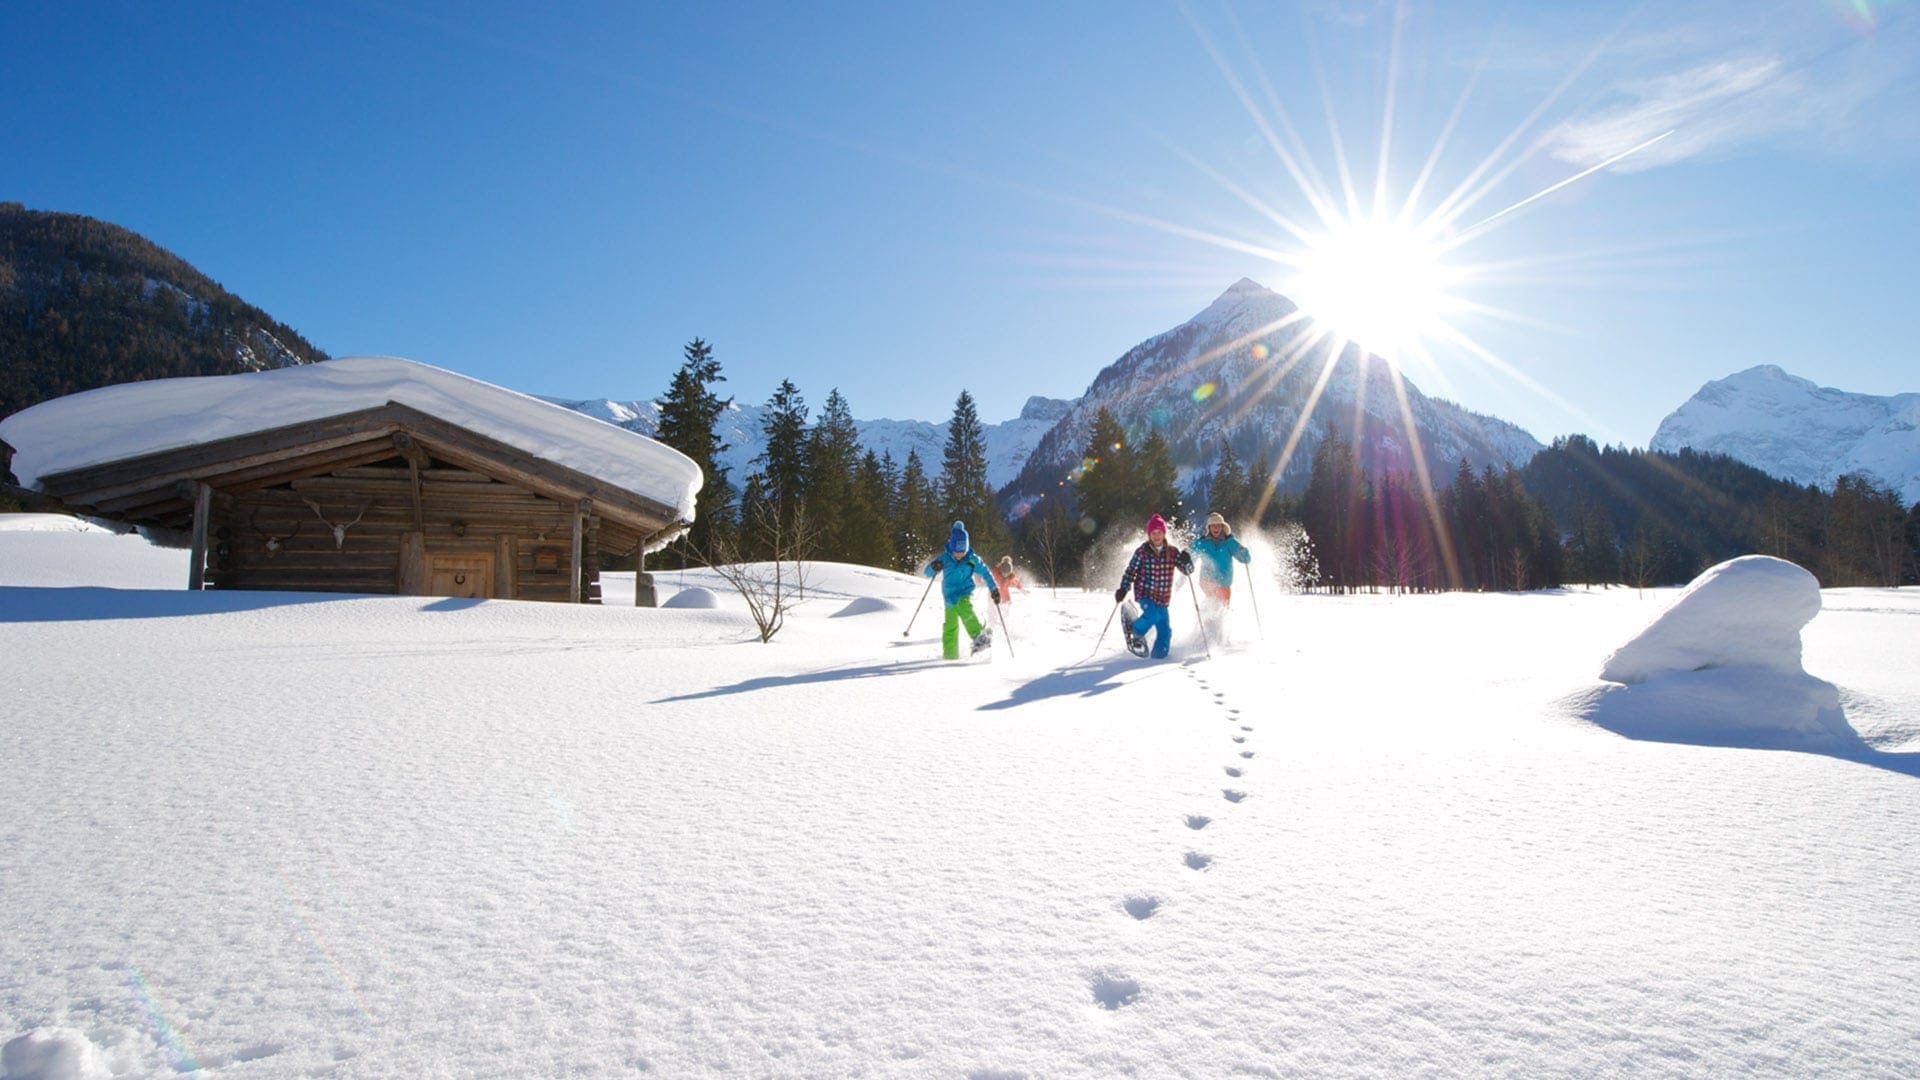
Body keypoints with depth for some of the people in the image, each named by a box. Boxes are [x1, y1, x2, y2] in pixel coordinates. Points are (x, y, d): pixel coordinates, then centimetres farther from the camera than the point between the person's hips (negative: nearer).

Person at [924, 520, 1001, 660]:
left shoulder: (972, 559, -10)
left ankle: (979, 636, -37)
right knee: (950, 627, 5)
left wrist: (994, 589, 1)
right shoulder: (945, 558, -10)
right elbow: (928, 572, -11)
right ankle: (950, 655, 19)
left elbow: (985, 573, 4)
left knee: (964, 610, -34)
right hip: (950, 596, 2)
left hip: (965, 593, -2)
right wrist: (934, 568, -34)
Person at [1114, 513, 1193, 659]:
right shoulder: (1142, 551, -4)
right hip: (1145, 593, -3)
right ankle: (1135, 631, -2)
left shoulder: (1172, 551, 2)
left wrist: (1186, 562, -20)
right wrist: (1123, 589, -10)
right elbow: (1131, 571, 2)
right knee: (1153, 614, -29)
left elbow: (1188, 570, 2)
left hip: (1163, 597, 3)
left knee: (1165, 630, -1)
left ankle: (1159, 656, 17)